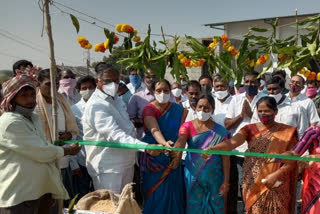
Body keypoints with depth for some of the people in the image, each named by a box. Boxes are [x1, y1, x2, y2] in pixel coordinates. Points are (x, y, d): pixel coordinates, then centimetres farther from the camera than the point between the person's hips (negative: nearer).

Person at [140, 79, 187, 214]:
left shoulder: (178, 110, 2)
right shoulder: (149, 109, -8)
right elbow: (154, 129, -26)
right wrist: (164, 143, -44)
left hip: (172, 157, 2)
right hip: (154, 158, -2)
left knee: (172, 191, 5)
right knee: (155, 192, 3)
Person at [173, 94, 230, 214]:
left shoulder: (220, 131, -1)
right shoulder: (187, 126, -2)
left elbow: (225, 157, -2)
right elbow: (180, 141, -22)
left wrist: (226, 181, -7)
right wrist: (177, 157, -42)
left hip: (214, 177, 0)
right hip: (193, 176, 0)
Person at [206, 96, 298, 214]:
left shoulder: (287, 132, 2)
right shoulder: (250, 129, 2)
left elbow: (292, 160, -2)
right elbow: (231, 143, -15)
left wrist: (276, 174, -17)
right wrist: (212, 149, -33)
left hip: (276, 187, -1)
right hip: (253, 185, 1)